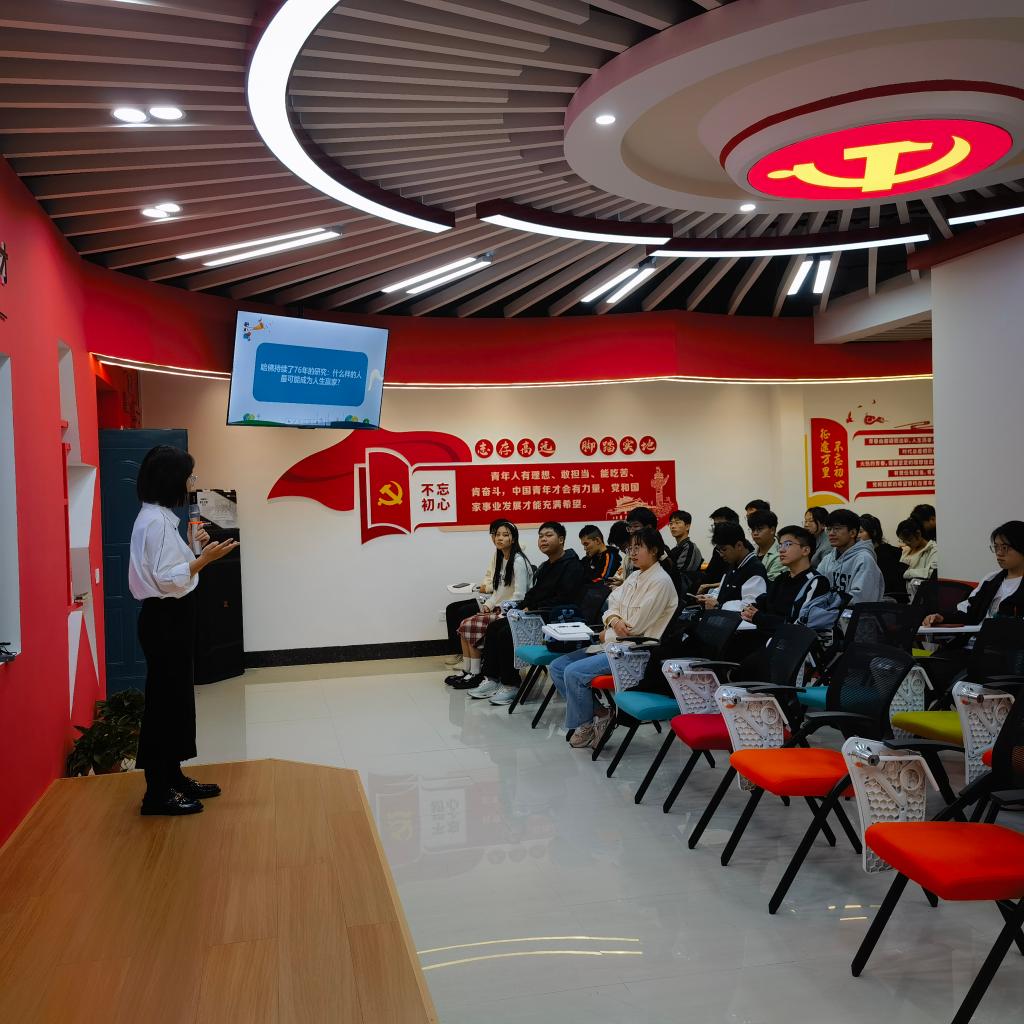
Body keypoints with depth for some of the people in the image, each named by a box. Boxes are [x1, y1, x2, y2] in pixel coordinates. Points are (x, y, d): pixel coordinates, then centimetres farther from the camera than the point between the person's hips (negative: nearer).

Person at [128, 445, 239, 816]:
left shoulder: (161, 517, 12)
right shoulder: (155, 520, -18)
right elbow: (166, 579, -23)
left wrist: (193, 546, 12)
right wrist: (205, 558, -25)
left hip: (173, 618, 10)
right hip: (164, 620, -10)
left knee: (176, 699, 16)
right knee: (164, 702, -3)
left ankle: (173, 778, 26)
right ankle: (157, 793, 6)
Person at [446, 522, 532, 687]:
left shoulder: (518, 561, -13)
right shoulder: (500, 559, 15)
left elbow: (519, 595, -18)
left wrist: (503, 614, -18)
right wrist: (488, 604, 1)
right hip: (498, 608, 9)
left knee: (470, 626, -18)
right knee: (465, 623, -7)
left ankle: (475, 674, -9)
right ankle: (466, 670, -4)